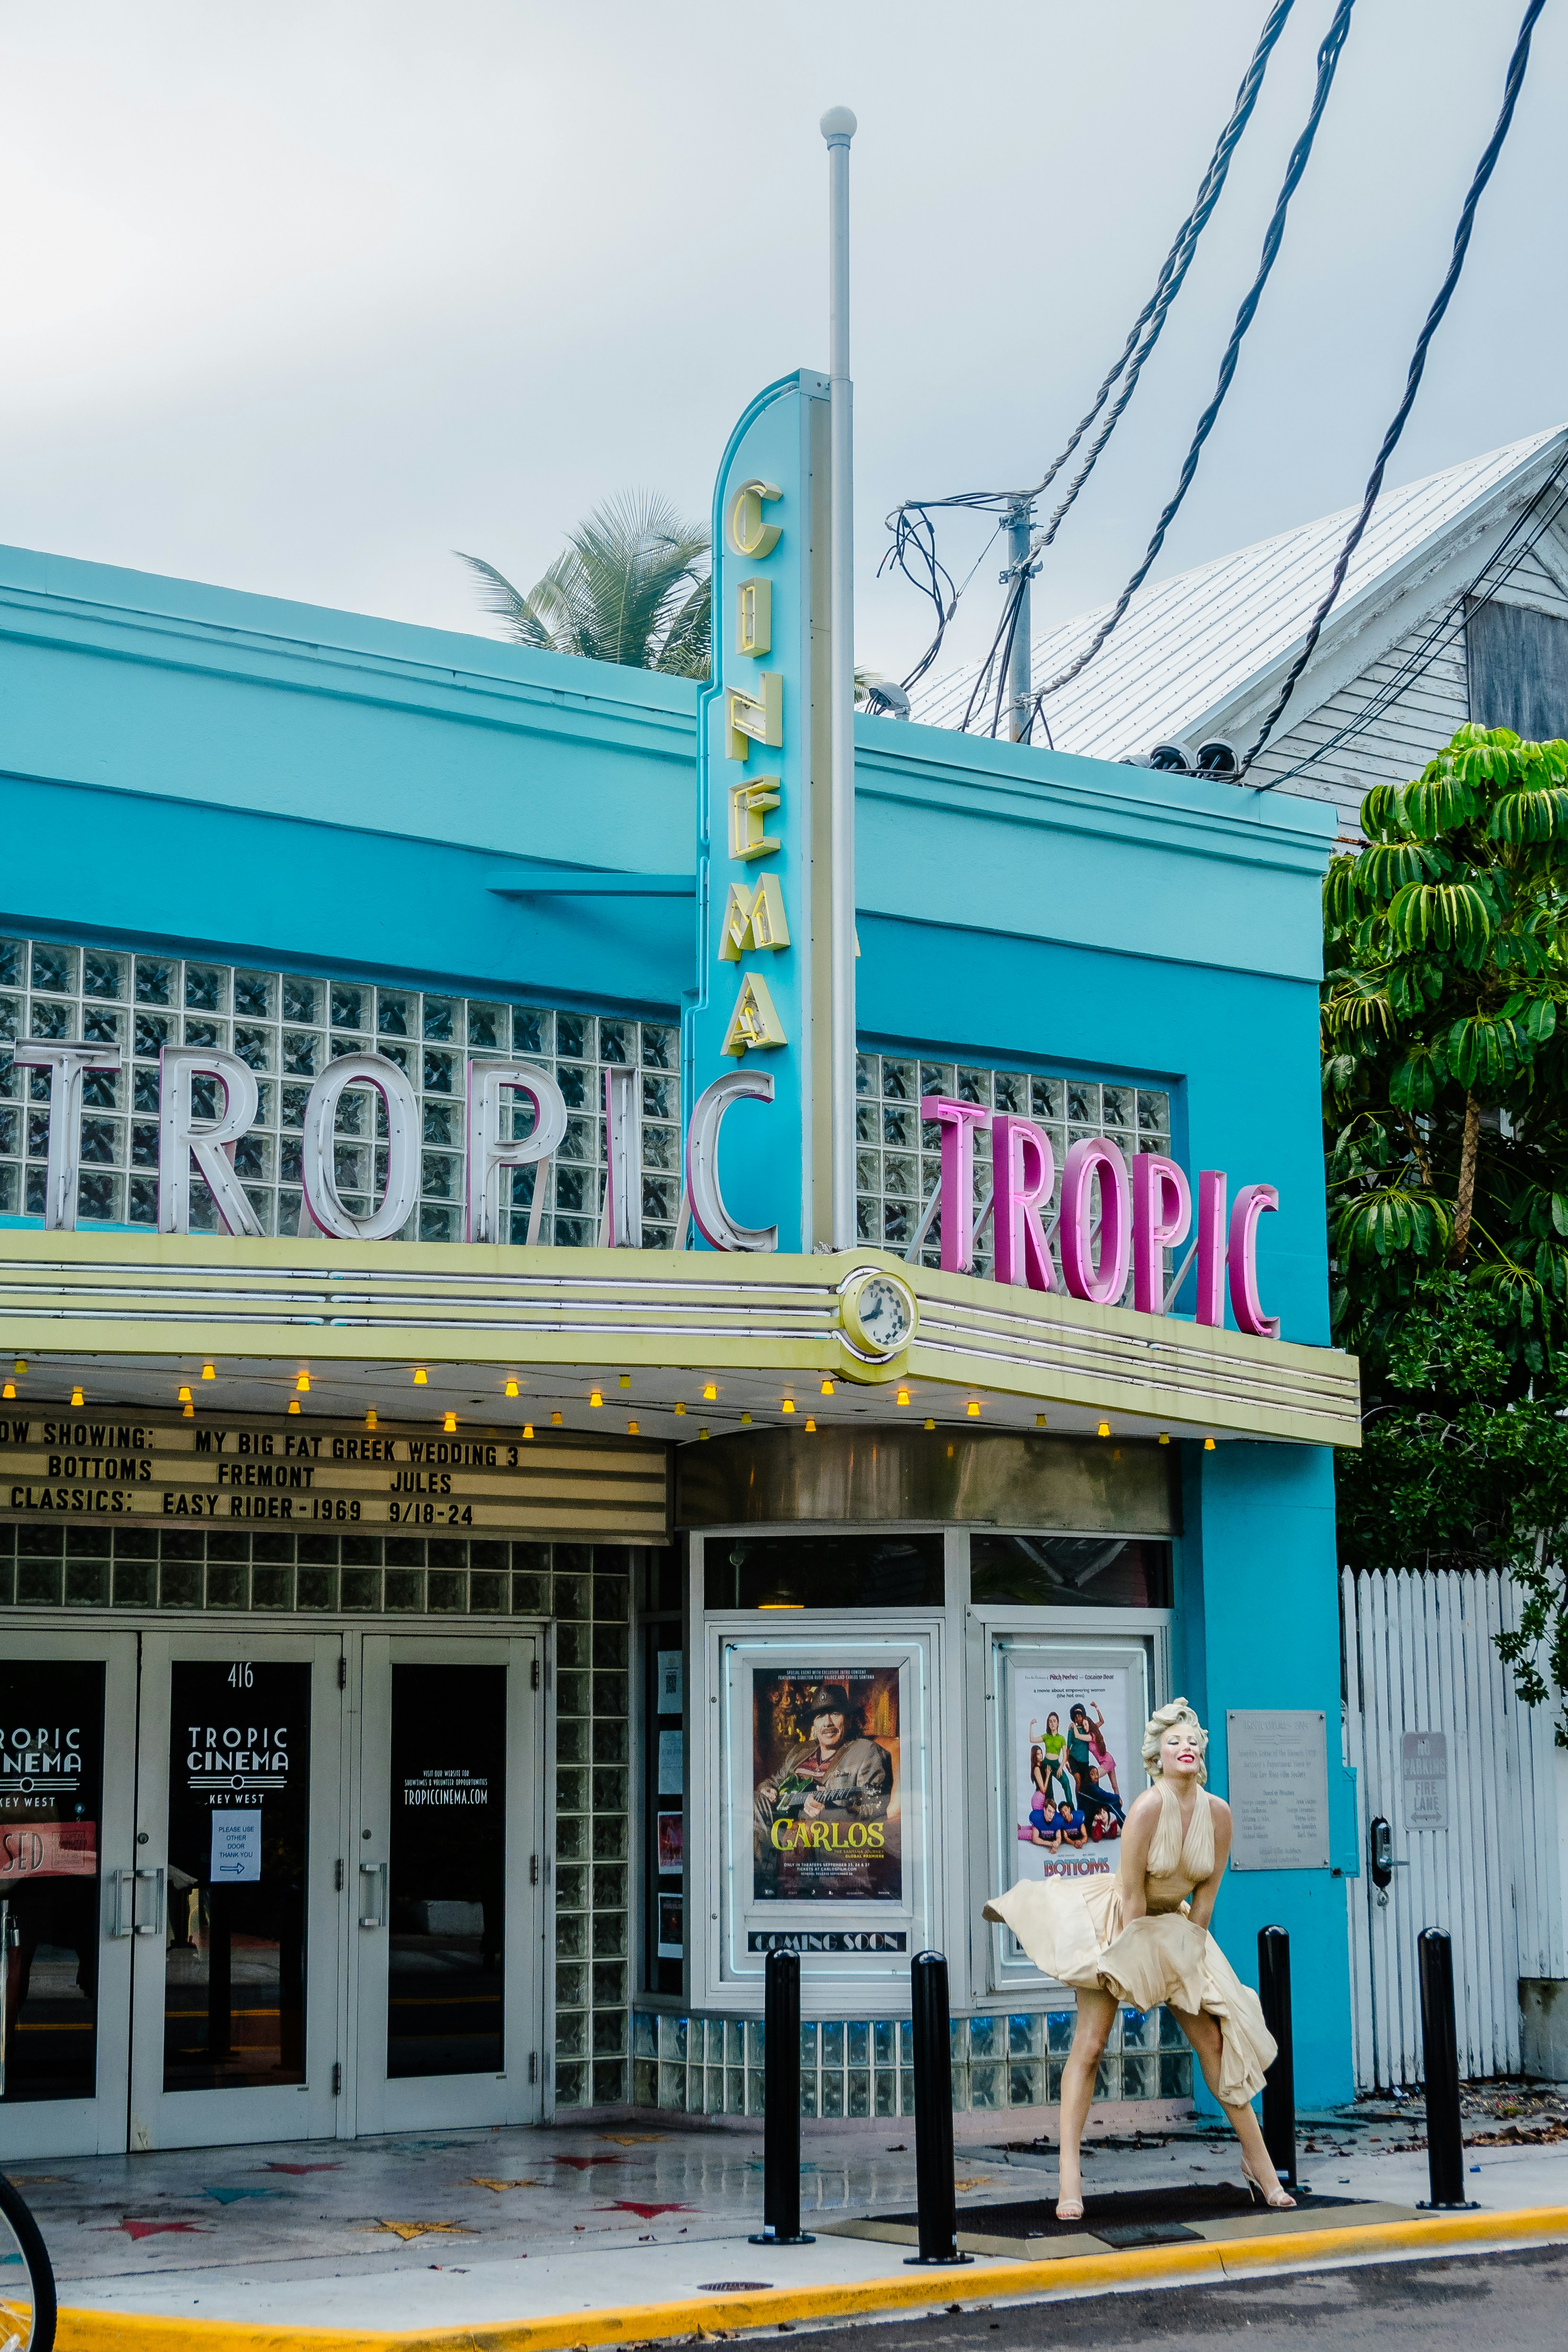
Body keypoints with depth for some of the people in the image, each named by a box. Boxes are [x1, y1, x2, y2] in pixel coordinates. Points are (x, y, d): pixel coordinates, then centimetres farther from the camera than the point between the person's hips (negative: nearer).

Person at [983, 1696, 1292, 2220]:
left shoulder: (1218, 1813, -11)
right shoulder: (1147, 1808, -25)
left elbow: (1205, 1896, -3)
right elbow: (1133, 1894, -20)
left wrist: (1183, 1956, -4)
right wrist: (1140, 1961, -14)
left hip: (1177, 1931, 5)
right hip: (1119, 1926, -5)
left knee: (1216, 2041, 2)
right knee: (1089, 2046, -10)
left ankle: (1258, 2162, 14)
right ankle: (1069, 2177, -7)